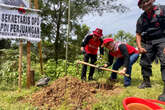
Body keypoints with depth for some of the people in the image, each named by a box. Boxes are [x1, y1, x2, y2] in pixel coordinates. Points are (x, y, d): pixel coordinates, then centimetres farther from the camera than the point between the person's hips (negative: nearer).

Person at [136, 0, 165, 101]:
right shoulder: (141, 19, 11)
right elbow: (138, 34, 13)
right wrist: (139, 47, -2)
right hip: (147, 43, 5)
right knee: (144, 62, 6)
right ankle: (146, 82, 25)